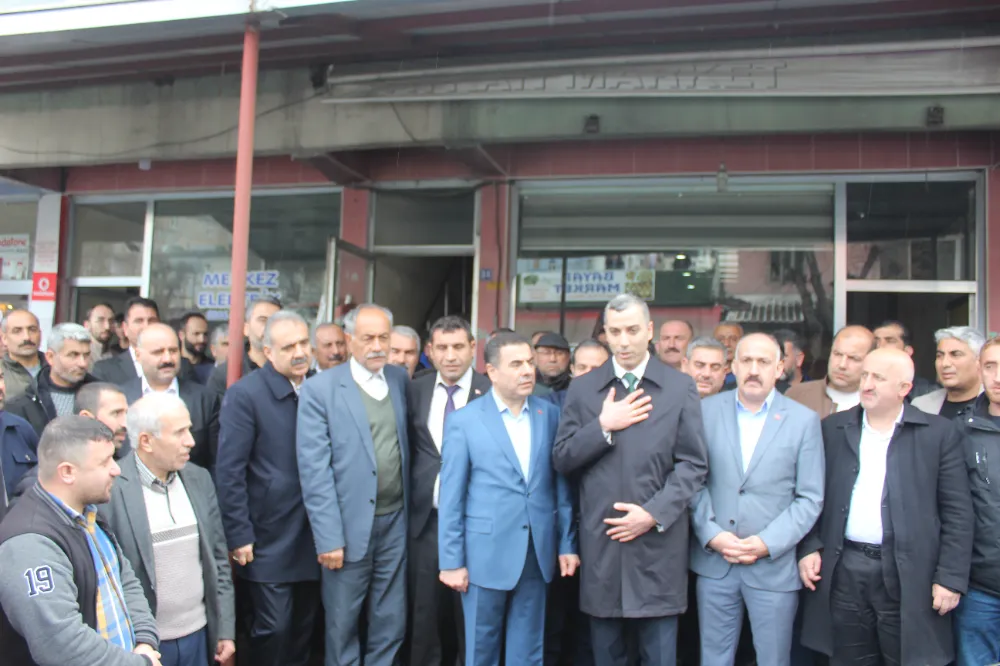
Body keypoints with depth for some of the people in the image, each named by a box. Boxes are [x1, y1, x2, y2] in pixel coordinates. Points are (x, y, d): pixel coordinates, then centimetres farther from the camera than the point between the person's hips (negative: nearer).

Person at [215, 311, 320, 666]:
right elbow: (229, 472, -11)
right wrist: (239, 536, -13)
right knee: (273, 629, 1)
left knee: (304, 629, 15)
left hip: (312, 538, 5)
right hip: (269, 539, -5)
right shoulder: (244, 394, -10)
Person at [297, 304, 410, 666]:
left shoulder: (400, 379, 6)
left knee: (391, 623, 14)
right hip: (349, 526, -4)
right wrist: (328, 537, -14)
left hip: (395, 521, 4)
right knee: (342, 623, 12)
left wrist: (409, 510, 4)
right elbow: (314, 470, -11)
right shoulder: (320, 389, -8)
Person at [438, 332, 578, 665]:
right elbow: (451, 498, -6)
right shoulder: (464, 421, -6)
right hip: (486, 555, -3)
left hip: (537, 553, 3)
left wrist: (567, 543, 4)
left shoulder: (550, 414, 3)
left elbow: (560, 484, 7)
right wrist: (451, 561, -7)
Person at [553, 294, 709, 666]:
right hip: (600, 542, 1)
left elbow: (694, 464, -1)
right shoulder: (582, 389, 7)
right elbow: (561, 460, 3)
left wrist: (654, 514, -12)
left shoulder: (680, 387, 3)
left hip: (658, 542, -1)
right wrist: (603, 426, -11)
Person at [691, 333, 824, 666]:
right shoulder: (707, 410, 1)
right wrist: (711, 535, -9)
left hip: (774, 566, -1)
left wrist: (768, 544, -11)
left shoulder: (804, 420, -1)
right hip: (714, 559, 1)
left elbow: (810, 498, -2)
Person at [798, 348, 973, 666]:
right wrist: (809, 547, -1)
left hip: (908, 577, -2)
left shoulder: (940, 433, -1)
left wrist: (951, 578, -7)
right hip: (844, 572, 2)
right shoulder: (833, 428, 7)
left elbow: (957, 512, -3)